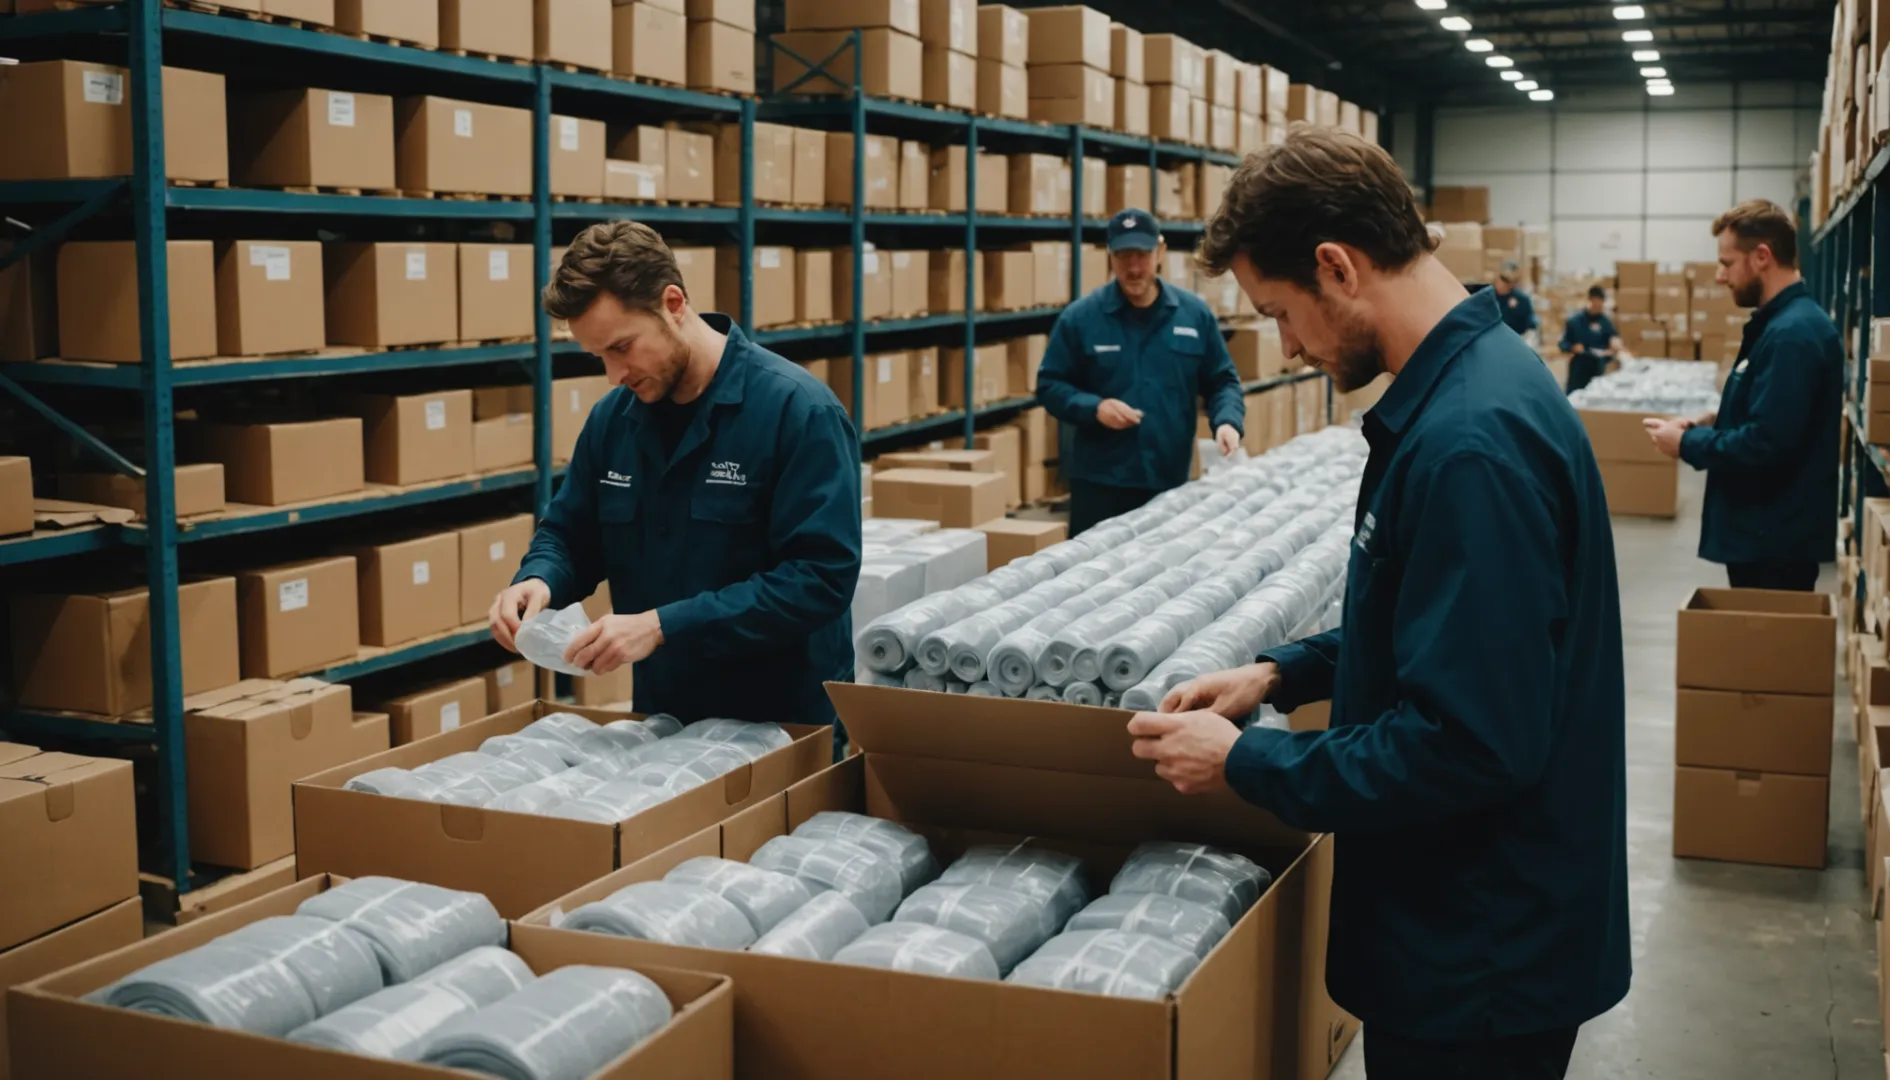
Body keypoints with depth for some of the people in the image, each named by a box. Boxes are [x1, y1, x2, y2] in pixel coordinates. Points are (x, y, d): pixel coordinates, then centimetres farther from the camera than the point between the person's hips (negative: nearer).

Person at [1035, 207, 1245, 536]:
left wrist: (1227, 421, -10)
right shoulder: (1079, 317, -1)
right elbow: (1049, 386, 3)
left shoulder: (1195, 313, 5)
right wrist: (1094, 408, -14)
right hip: (1099, 483, -2)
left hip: (1172, 482, 2)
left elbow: (1221, 381, 11)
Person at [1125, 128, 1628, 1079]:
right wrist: (1284, 674, 7)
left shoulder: (1471, 439, -27)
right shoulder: (1471, 378, 5)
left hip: (1483, 954, -9)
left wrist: (1245, 763, -18)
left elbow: (1468, 743, -29)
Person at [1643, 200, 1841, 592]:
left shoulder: (1793, 333, -21)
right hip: (1763, 530, 10)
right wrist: (1710, 423, 7)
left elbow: (1766, 443, -27)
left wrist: (1687, 443, -14)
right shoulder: (1781, 322, 13)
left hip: (1776, 538, -10)